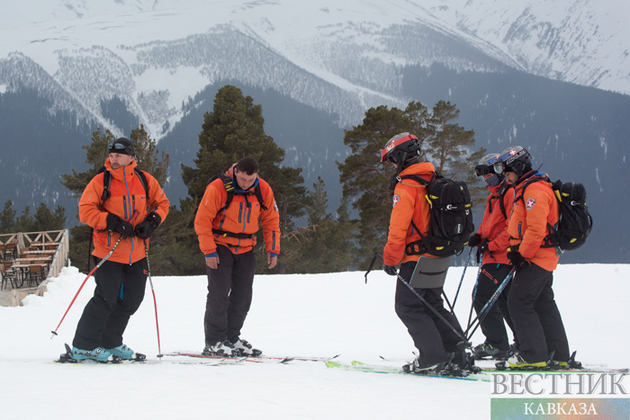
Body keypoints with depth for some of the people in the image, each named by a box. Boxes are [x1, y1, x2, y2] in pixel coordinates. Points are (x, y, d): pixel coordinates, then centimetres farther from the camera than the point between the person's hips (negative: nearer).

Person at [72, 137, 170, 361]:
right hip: (109, 251, -5)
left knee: (131, 301, 10)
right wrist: (113, 222, -20)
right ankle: (83, 346, 0)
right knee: (106, 299, -10)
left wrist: (152, 221, -5)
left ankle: (110, 342, 27)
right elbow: (86, 211, -9)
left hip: (137, 254, 5)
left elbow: (162, 203, 15)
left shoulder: (145, 181, 4)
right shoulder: (100, 182, -6)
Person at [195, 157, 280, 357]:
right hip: (220, 246, -5)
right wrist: (209, 251, -18)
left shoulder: (263, 190, -2)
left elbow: (271, 220, 8)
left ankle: (232, 339, 18)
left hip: (245, 250, 5)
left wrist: (273, 249, 2)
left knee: (242, 297, 6)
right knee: (219, 295, -10)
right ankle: (213, 343, -5)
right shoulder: (218, 188, -17)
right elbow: (202, 220, -14)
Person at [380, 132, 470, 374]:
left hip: (416, 259, -8)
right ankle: (458, 350, 12)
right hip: (438, 257, 8)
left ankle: (433, 357, -7)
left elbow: (398, 227, -20)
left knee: (407, 307, -1)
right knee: (433, 305, 18)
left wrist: (390, 259, -12)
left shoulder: (406, 186, -16)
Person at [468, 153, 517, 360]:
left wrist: (491, 245, -19)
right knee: (505, 300, 14)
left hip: (501, 256, -10)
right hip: (493, 255, 10)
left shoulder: (510, 193, -12)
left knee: (483, 297, -10)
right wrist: (479, 237, 7)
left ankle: (497, 344, -7)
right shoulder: (493, 196, 20)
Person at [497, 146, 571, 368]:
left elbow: (536, 229, -24)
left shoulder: (534, 190, -17)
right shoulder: (525, 189, 18)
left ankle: (534, 355, -11)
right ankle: (559, 356, 16)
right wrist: (515, 249, 16)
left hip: (535, 258, -11)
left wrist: (522, 253, -18)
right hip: (544, 258, 11)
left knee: (519, 302, -10)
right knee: (544, 304, 12)